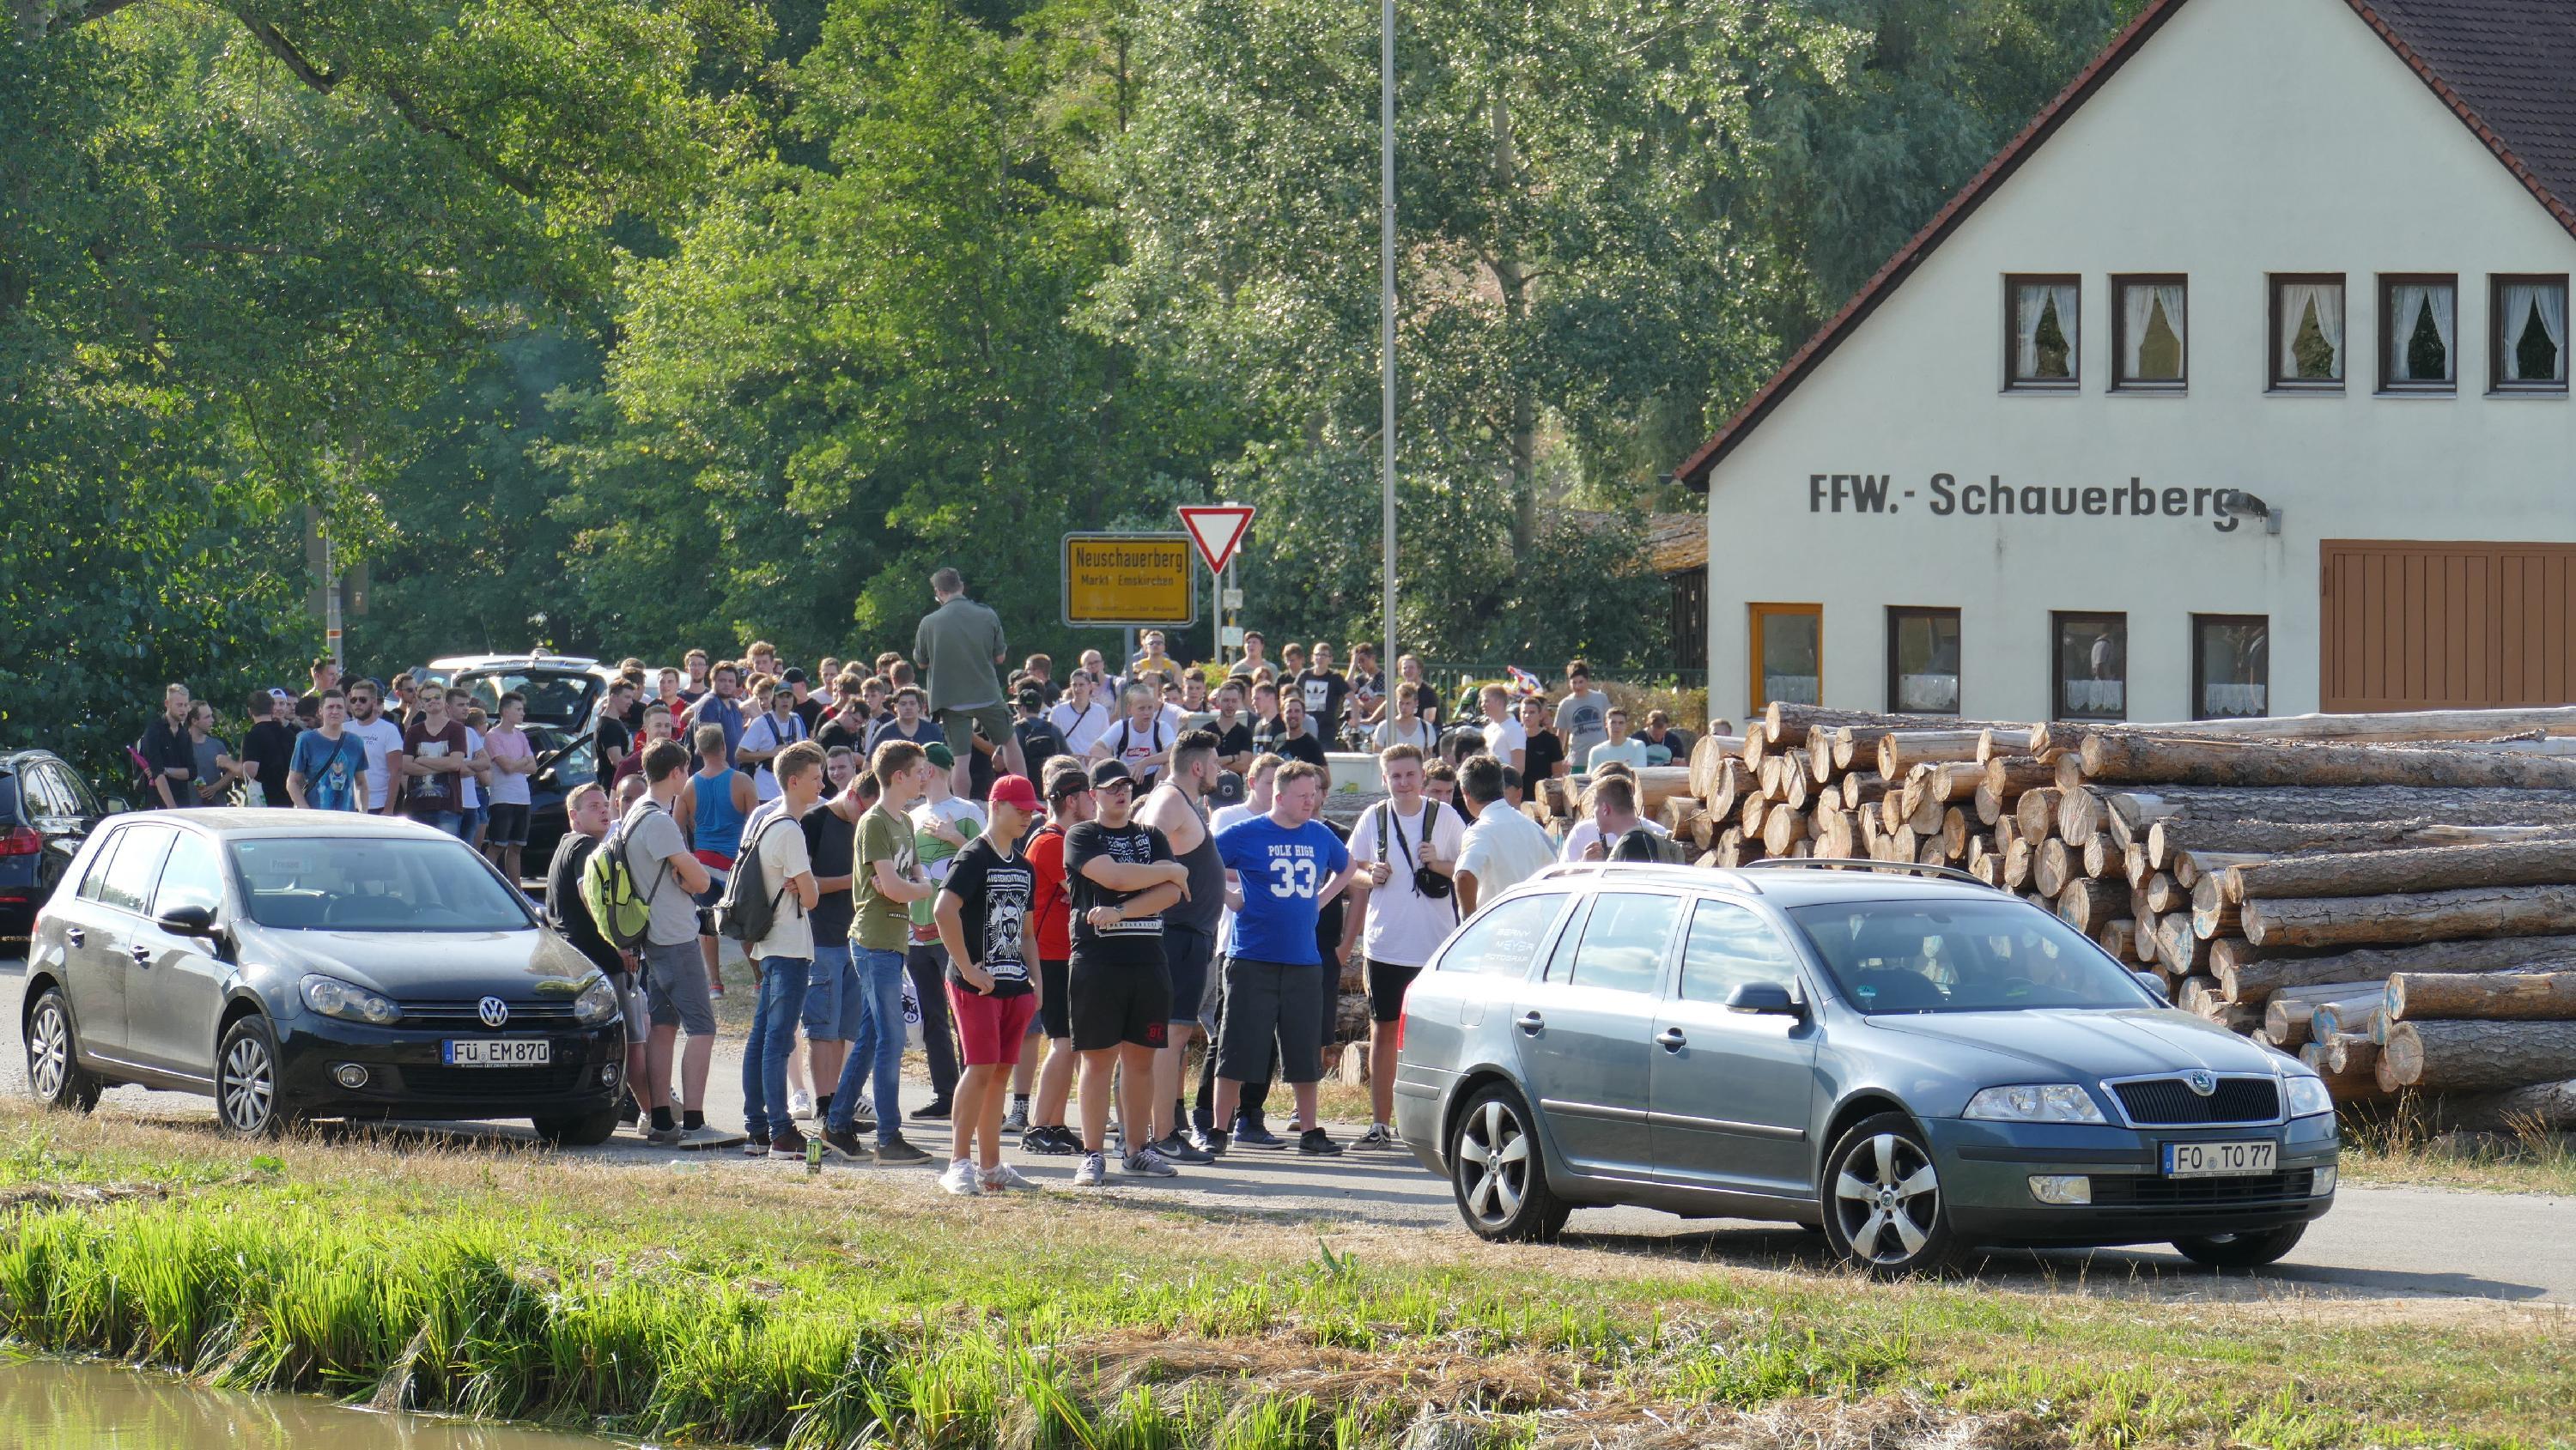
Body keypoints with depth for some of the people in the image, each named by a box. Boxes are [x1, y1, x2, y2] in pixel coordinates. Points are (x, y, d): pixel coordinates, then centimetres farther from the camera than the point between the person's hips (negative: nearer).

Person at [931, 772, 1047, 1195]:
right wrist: (967, 970, -20)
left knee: (999, 1072, 8)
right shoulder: (974, 857, -9)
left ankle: (990, 1167, 12)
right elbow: (944, 911, -20)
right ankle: (959, 1163, -9)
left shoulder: (1023, 867, 17)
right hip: (978, 984, -8)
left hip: (1015, 984, 8)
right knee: (981, 1068, -12)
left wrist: (1035, 981, 14)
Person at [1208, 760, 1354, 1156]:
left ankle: (1309, 1131, 15)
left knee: (1306, 1052, 6)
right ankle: (1219, 1131, 4)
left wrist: (1319, 900, 15)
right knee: (1238, 1051, -3)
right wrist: (1230, 898, -6)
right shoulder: (1246, 834, -4)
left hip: (1304, 962, 4)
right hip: (1254, 961, -4)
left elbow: (1345, 868, 30)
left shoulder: (1320, 836, 10)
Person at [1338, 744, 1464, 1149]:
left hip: (1436, 946, -2)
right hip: (1385, 944, 2)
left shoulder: (1445, 817, 2)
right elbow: (1352, 875, 14)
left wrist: (1438, 864, -13)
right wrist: (1368, 875, -7)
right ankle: (1380, 1123, 8)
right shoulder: (1373, 819, 7)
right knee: (1384, 1031, 4)